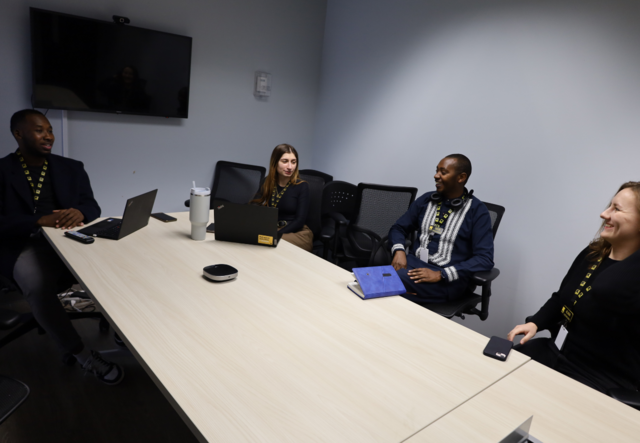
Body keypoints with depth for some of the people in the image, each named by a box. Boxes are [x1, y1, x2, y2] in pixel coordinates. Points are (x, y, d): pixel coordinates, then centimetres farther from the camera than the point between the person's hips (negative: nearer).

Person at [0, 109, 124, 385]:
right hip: (25, 247, -3)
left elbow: (93, 207, 8)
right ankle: (83, 355, -18)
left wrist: (79, 212, -17)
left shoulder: (71, 168, 15)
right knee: (38, 285, -34)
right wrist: (40, 221, -22)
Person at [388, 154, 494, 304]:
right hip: (413, 262, 4)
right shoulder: (426, 200, 12)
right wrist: (399, 251, -8)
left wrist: (440, 275, -19)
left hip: (447, 280, -4)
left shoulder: (477, 210, -2)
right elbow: (398, 228, 16)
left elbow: (485, 259, -9)